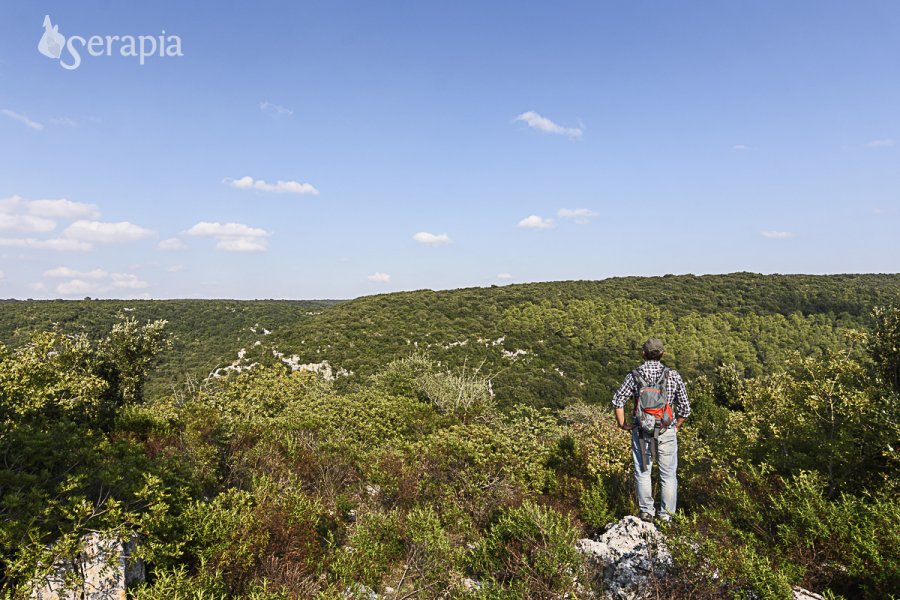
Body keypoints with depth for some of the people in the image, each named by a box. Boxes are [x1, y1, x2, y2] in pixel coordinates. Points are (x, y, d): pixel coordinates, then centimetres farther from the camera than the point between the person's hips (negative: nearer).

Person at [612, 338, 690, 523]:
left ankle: (646, 512, 19)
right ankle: (666, 515, 20)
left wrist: (622, 424, 5)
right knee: (668, 475, 14)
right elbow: (685, 407, -2)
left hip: (641, 432, 0)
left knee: (642, 473, 15)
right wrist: (677, 427, 14)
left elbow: (618, 400, -7)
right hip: (666, 433, 0)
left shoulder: (634, 375, -4)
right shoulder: (673, 375, -4)